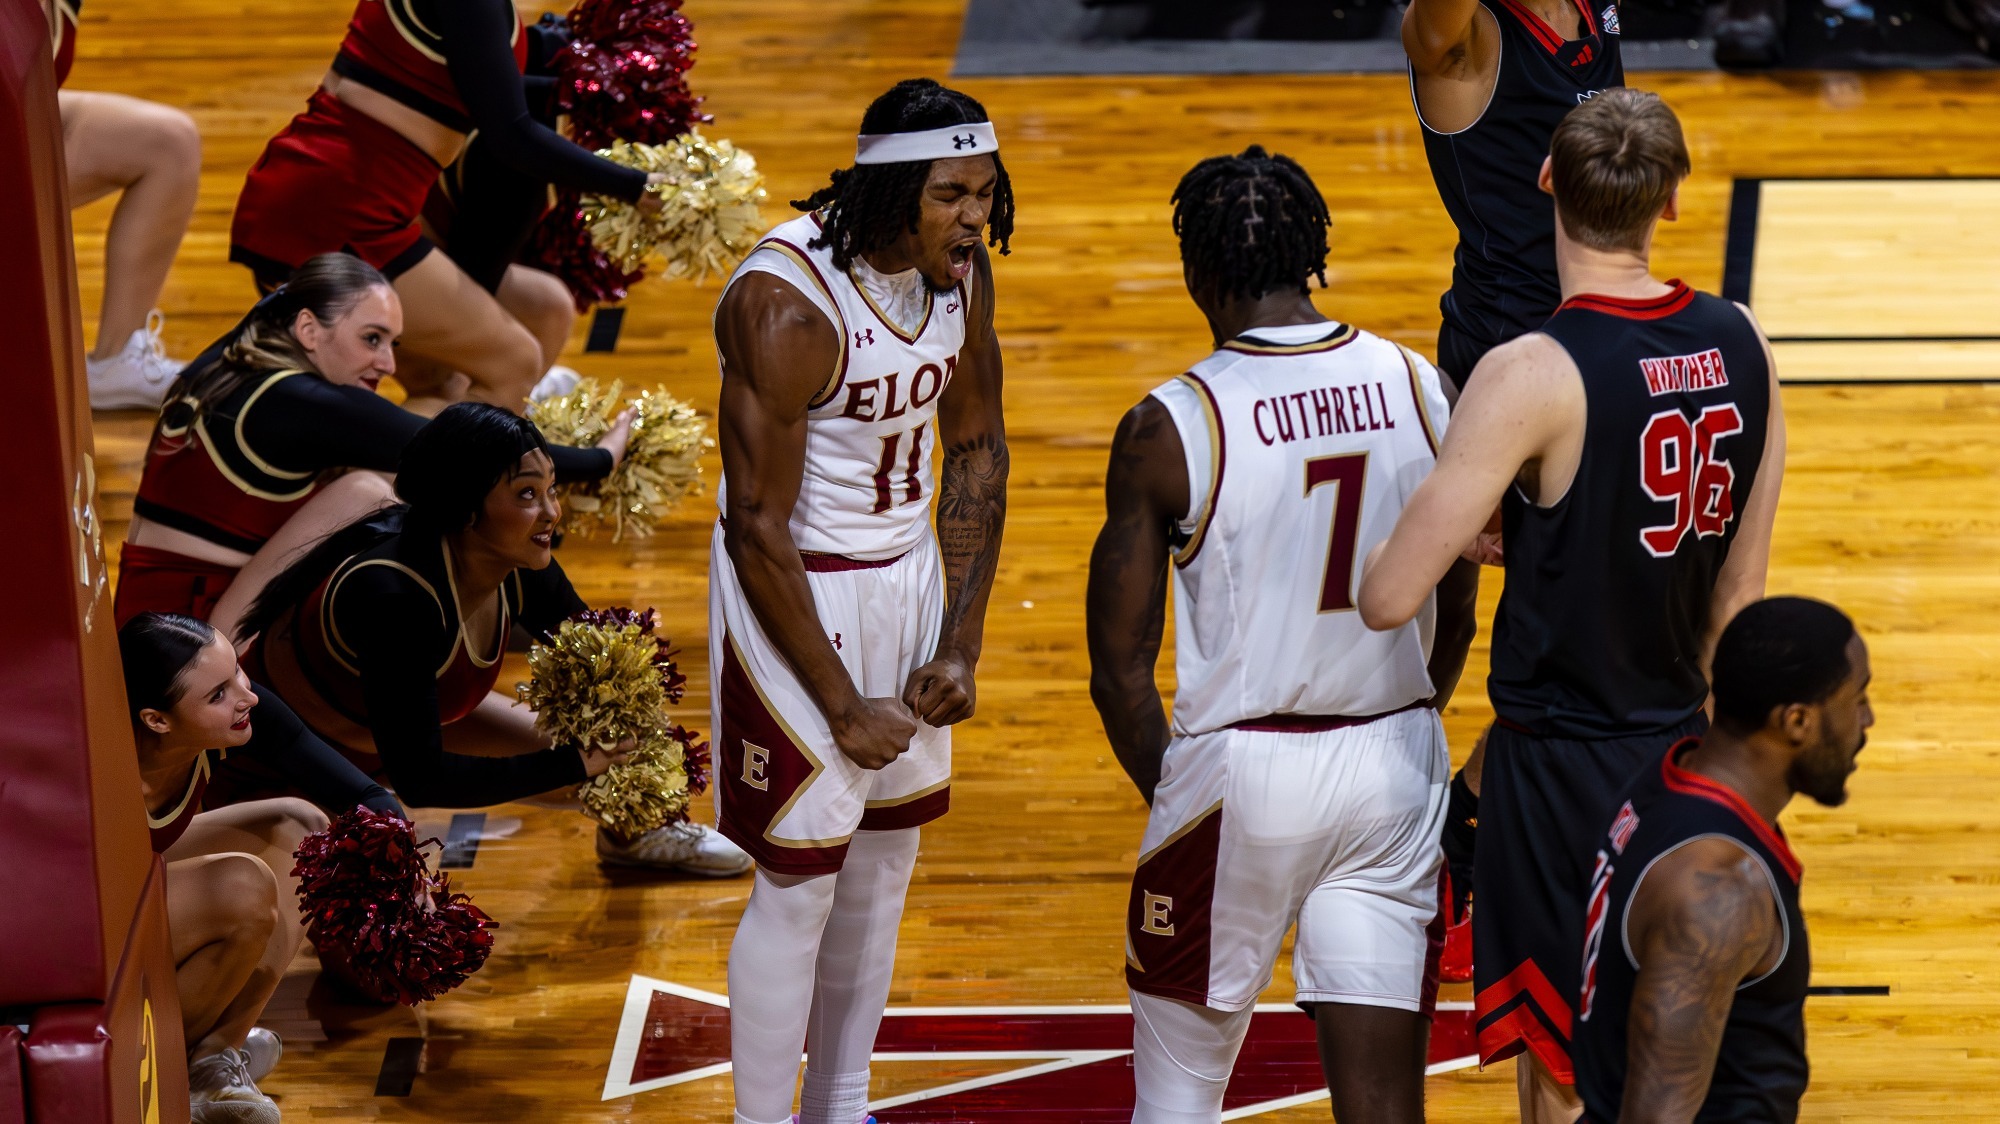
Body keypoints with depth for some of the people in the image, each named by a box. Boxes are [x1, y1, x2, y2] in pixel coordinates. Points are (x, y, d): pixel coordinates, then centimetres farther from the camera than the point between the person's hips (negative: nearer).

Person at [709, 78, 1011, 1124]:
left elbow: (976, 450, 8)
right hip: (796, 597, -7)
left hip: (907, 578, 7)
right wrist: (842, 705, -17)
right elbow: (757, 527, -22)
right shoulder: (787, 302, -26)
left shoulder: (961, 272, -5)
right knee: (798, 881, -2)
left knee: (885, 855, 15)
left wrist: (961, 646, 3)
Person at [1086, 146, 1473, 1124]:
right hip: (1396, 769, 3)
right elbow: (1453, 618, 10)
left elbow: (1120, 670, -7)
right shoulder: (1419, 389, 0)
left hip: (1240, 769, -3)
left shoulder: (1168, 429, -12)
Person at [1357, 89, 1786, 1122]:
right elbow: (1740, 590, 9)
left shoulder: (1533, 377, -21)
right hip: (1679, 749, 7)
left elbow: (1388, 599, -22)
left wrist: (1472, 527, 0)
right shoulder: (1740, 347, -1)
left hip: (1562, 762, -7)